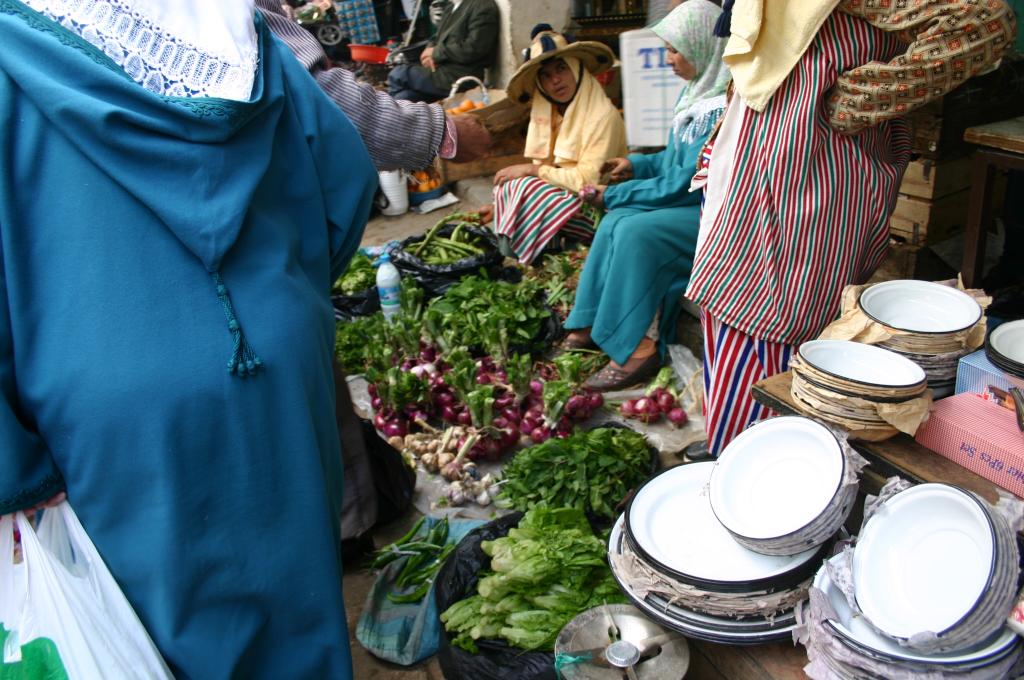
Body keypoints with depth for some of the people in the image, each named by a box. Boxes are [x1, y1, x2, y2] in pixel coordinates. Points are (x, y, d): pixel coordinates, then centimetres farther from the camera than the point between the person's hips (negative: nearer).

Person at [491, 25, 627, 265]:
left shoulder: (604, 115, -18)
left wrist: (532, 169, -18)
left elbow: (588, 180, -23)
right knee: (506, 187, -12)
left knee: (524, 188, -23)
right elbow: (544, 170, 7)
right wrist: (497, 206, -5)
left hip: (595, 208, -7)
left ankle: (515, 261, -5)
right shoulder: (547, 110, 4)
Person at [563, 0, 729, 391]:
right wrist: (636, 164, 8)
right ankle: (589, 328, -9)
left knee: (637, 231, -26)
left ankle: (633, 351, -19)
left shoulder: (720, 110, -22)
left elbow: (682, 185, -20)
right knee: (616, 222, -11)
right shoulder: (697, 93, 7)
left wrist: (612, 195, -13)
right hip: (690, 203, 9)